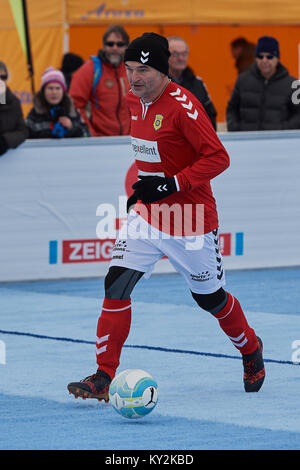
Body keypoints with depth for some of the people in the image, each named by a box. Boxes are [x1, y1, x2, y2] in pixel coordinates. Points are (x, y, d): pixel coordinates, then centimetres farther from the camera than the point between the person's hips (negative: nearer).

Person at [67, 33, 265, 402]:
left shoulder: (182, 105, -21)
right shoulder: (134, 102, 4)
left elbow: (218, 158, -22)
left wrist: (171, 184, -27)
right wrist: (143, 185, 13)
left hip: (191, 222, -6)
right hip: (147, 215, 6)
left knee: (209, 298, 10)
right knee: (116, 284, -10)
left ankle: (250, 349, 39)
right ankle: (103, 378, -7)